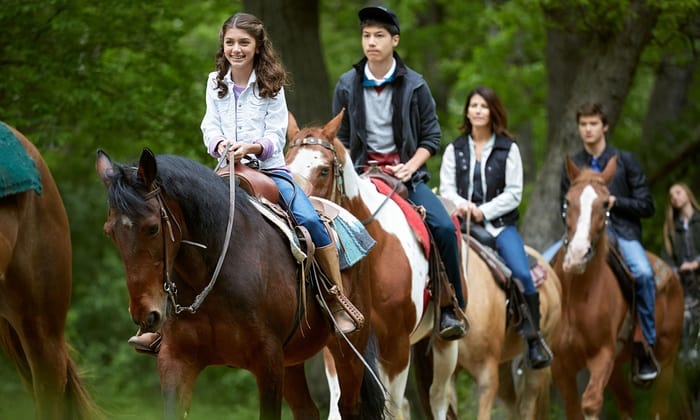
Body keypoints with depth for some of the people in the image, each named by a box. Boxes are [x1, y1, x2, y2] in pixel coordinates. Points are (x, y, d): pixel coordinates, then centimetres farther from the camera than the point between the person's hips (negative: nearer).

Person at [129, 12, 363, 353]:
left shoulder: (271, 86, 0)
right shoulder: (216, 83, 9)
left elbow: (277, 136, -5)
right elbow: (210, 127, 2)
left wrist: (251, 148, -25)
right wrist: (220, 144, -21)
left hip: (270, 168, -3)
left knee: (309, 220, -25)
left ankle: (338, 298, -13)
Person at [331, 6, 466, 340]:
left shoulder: (414, 85, 1)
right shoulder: (347, 86, 3)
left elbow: (431, 136, 4)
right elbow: (340, 139, 9)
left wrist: (410, 167, -12)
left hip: (407, 171, -1)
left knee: (445, 228, -21)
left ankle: (452, 309, -7)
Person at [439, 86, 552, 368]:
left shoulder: (508, 149, 7)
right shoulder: (455, 150, 13)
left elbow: (514, 194, 0)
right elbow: (446, 189, 7)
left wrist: (484, 211, -12)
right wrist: (462, 204, -14)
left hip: (499, 222, -1)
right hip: (463, 222, 2)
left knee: (522, 274, -21)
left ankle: (534, 338, -11)